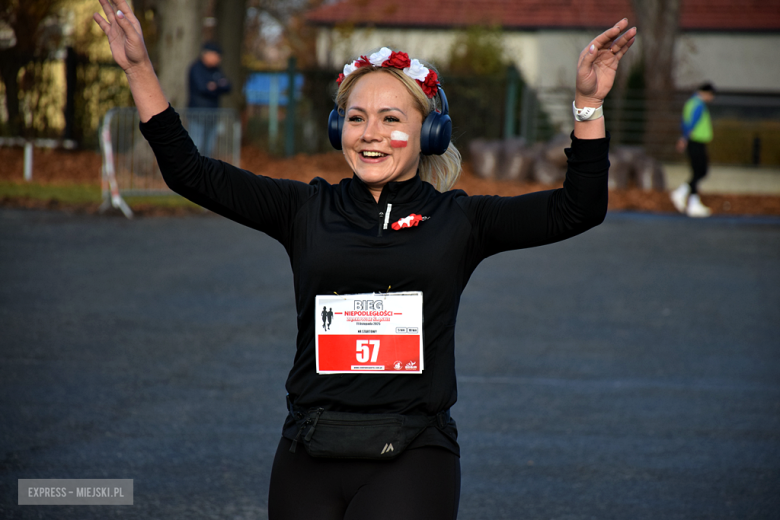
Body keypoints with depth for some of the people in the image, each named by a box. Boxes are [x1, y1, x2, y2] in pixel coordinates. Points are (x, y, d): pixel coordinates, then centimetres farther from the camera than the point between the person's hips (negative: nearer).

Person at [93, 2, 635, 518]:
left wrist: (588, 102, -10)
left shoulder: (456, 220, 6)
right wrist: (140, 70, 2)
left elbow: (579, 208, 0)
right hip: (309, 464, 3)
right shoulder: (309, 211, 9)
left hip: (412, 464, -2)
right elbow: (190, 172, 9)